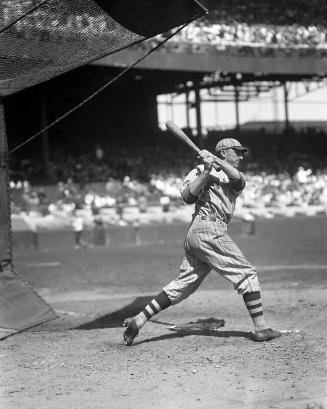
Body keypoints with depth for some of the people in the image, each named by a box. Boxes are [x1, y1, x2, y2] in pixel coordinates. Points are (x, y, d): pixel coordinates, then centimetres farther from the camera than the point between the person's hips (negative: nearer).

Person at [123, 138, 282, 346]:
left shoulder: (235, 178, 23)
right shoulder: (202, 170, 6)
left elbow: (238, 178, -2)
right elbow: (187, 196, -8)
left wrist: (215, 160, -9)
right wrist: (207, 170, -12)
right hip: (208, 229, -8)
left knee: (183, 285, 7)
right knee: (247, 274, -6)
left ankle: (138, 320, 6)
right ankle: (261, 328, -5)